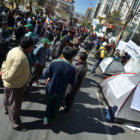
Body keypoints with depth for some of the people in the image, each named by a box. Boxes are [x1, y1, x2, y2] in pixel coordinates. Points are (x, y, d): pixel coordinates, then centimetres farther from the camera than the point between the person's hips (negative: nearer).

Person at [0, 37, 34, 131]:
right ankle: (16, 124, 34)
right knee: (15, 105, 12)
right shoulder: (20, 58, -36)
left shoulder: (16, 49, -6)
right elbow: (11, 76, -31)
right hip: (14, 85, -9)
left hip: (13, 83, 9)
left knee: (8, 99, 33)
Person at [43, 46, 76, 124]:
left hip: (51, 89, 0)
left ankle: (46, 119, 39)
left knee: (50, 104, 29)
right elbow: (72, 83, -9)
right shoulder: (73, 69, -20)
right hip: (61, 92, 0)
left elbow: (45, 75, -11)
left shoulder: (54, 63, -20)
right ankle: (51, 118, 51)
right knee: (56, 106, 28)